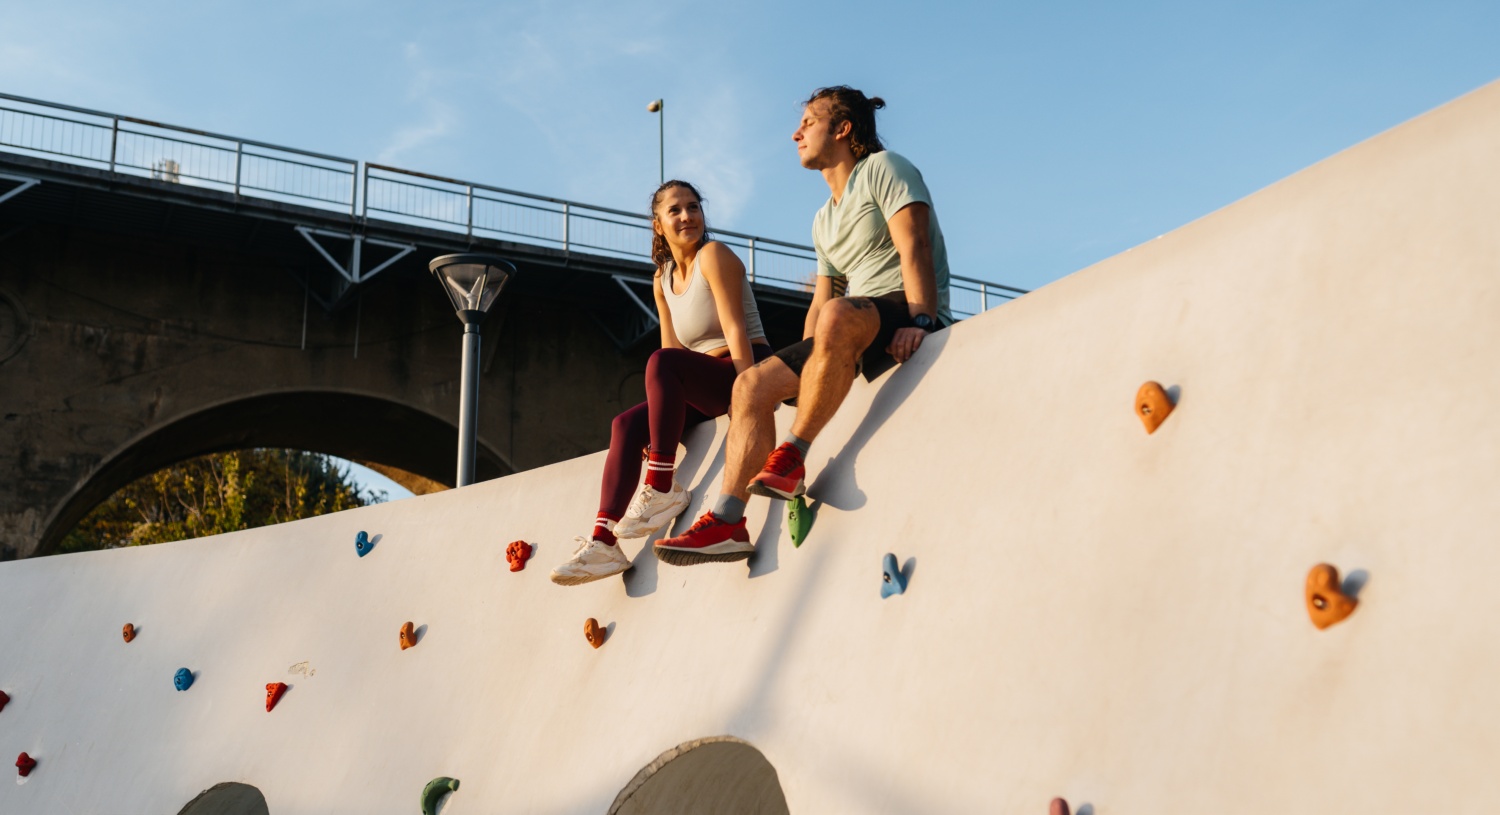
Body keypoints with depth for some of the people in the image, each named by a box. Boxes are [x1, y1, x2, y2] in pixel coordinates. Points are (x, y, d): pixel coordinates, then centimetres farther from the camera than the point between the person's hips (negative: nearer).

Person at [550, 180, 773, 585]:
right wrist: (663, 417, -3)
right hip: (705, 389, 8)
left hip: (746, 371, -8)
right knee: (626, 425, -10)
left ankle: (662, 487, -28)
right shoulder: (663, 279, 15)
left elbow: (735, 329, -16)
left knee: (660, 363, -31)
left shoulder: (713, 255, -6)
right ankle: (603, 542, -19)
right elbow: (673, 348, 10)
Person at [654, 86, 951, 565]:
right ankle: (727, 522, -18)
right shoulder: (824, 220, 27)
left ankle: (791, 456, -32)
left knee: (839, 317, -40)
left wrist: (920, 320, -24)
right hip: (857, 329, 8)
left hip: (908, 313, -8)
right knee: (752, 385, -7)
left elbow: (913, 246, -12)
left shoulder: (883, 168, 2)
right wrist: (804, 366, 10)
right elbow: (822, 297, 24)